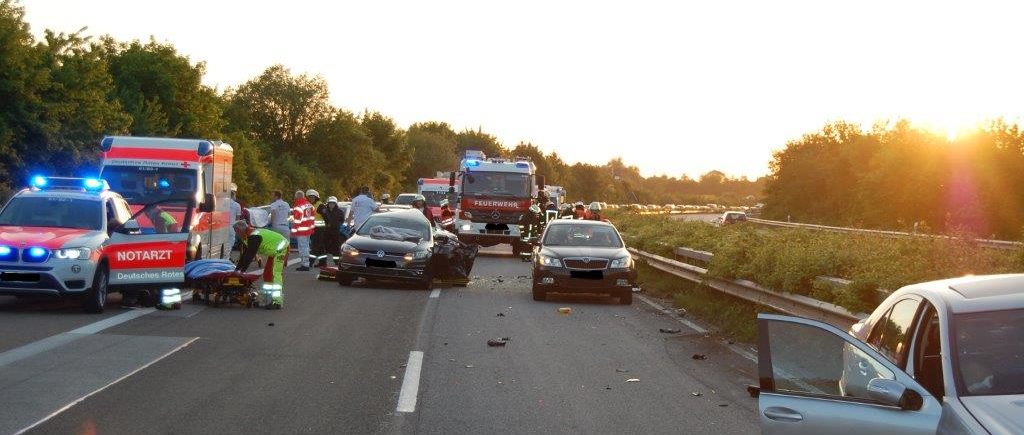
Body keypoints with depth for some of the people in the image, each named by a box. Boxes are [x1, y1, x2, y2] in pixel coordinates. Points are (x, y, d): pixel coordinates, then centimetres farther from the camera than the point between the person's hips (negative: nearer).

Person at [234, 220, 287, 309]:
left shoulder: (253, 237, -23)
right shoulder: (248, 237, 11)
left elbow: (250, 255, -26)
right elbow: (245, 254, 15)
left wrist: (242, 270, -23)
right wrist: (237, 268, 11)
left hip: (280, 248, -11)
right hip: (274, 251, 11)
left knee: (274, 274, -17)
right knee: (267, 274, 14)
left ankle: (277, 302, -22)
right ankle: (267, 300, 21)